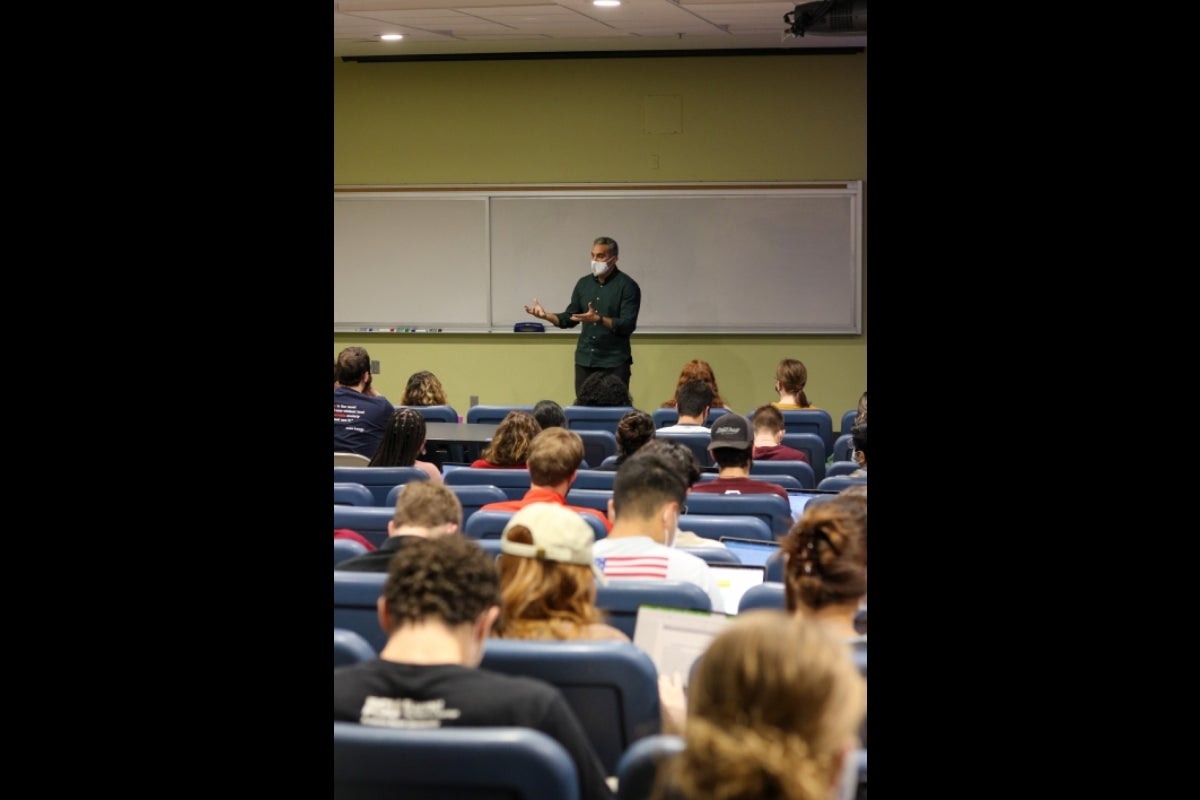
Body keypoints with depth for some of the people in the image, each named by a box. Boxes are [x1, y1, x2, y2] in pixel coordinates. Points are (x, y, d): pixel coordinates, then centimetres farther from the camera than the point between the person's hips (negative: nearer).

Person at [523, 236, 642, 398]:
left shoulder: (627, 286, -7)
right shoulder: (584, 283, 10)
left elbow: (628, 325, -15)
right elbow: (569, 318, 14)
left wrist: (598, 319, -27)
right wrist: (545, 315, -4)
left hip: (614, 362, -5)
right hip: (585, 361, 5)